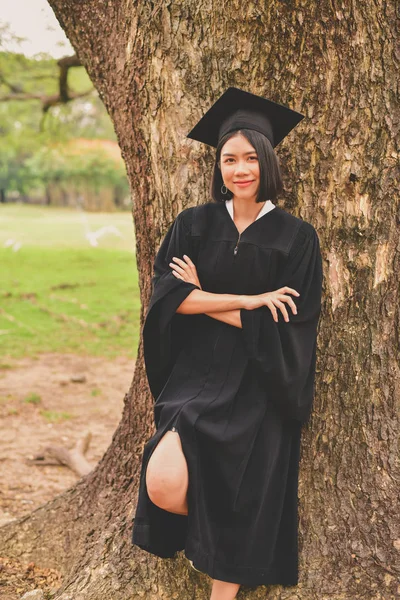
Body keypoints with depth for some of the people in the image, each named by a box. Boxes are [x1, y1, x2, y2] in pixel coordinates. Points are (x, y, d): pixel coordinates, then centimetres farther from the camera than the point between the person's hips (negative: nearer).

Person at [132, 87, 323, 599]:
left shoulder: (296, 237, 0)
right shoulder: (193, 225, 6)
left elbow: (287, 325, -7)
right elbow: (167, 296, -6)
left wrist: (204, 298, -4)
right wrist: (247, 300, -12)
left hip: (258, 388, -1)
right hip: (196, 374, 1)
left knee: (239, 509, -1)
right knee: (164, 487, -20)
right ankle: (199, 526, 16)